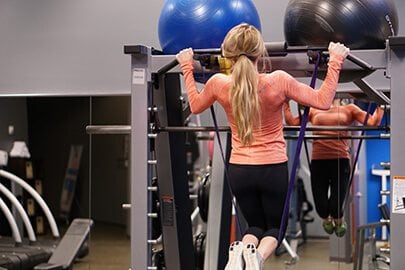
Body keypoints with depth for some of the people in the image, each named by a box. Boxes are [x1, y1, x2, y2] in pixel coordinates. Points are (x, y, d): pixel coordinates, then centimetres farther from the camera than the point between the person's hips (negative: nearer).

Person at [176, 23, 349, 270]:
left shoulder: (219, 84, -10)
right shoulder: (278, 81, -17)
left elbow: (195, 106, 13)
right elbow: (323, 101, -7)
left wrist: (187, 67, 21)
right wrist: (335, 61, 2)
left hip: (239, 170, 2)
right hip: (273, 169, -2)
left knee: (256, 226, 22)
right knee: (275, 227, 19)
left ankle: (240, 250, -15)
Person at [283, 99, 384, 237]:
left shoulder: (349, 109, 13)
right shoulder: (314, 110, 16)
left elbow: (373, 122, 3)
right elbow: (292, 122, 10)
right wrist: (286, 102, 13)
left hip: (341, 161, -1)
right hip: (318, 161, 1)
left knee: (336, 206, -5)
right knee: (320, 206, 2)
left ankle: (338, 220, 32)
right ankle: (326, 219, 39)